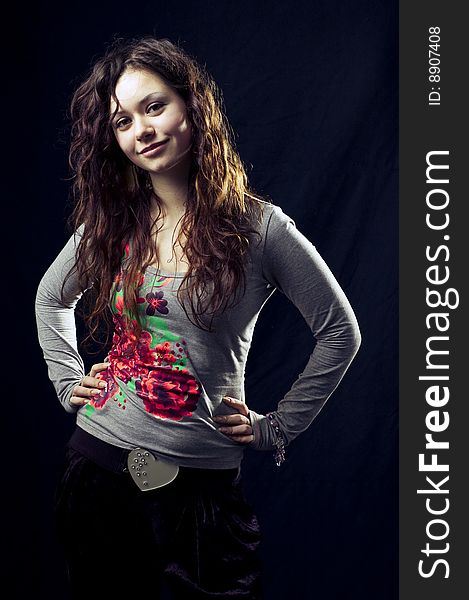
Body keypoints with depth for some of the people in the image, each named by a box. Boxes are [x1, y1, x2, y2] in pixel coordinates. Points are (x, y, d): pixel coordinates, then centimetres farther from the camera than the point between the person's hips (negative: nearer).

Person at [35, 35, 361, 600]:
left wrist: (277, 427, -3)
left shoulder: (258, 226, -9)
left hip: (202, 486, -3)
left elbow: (339, 332, -3)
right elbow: (51, 299, 20)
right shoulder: (109, 223, 2)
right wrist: (68, 382, 8)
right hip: (98, 468, 4)